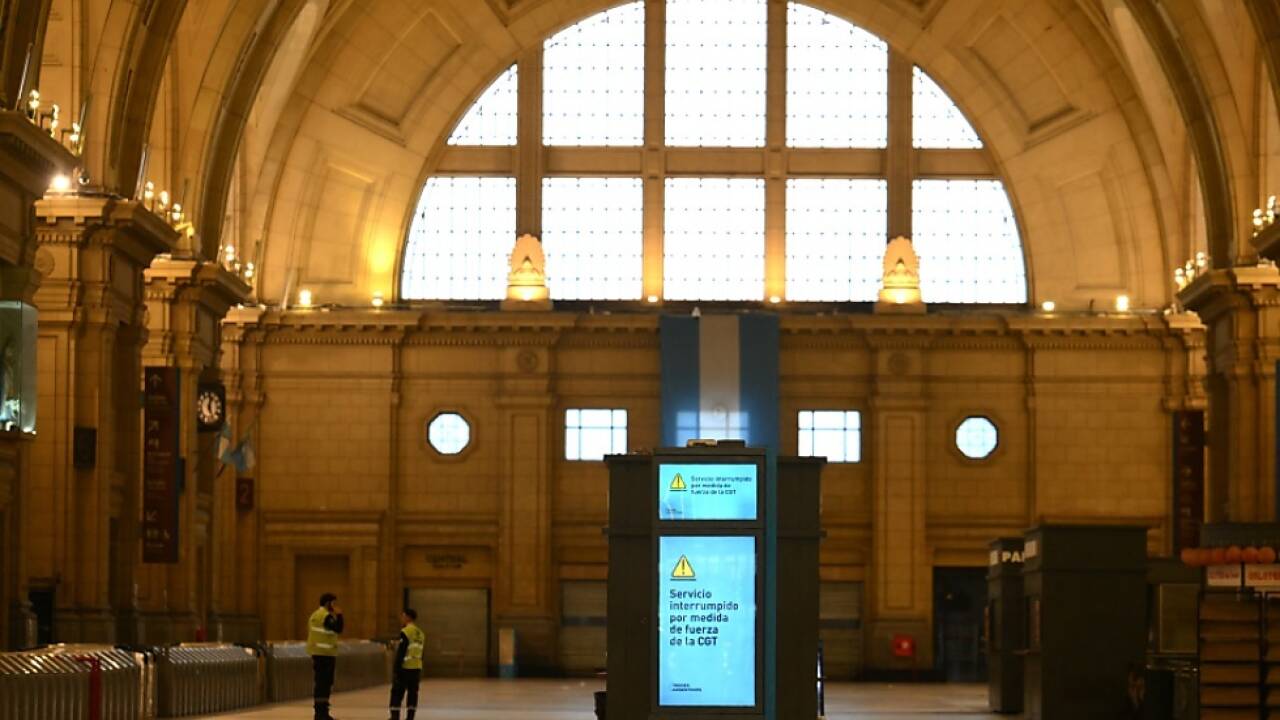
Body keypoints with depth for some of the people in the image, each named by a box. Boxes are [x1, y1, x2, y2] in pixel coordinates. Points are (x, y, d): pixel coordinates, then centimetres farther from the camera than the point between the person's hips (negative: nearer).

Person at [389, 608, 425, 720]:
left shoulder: (405, 632, -13)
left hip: (405, 669, -7)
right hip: (417, 669, 7)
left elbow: (401, 652, -16)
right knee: (413, 694, 9)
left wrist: (397, 669, -15)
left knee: (397, 693, -2)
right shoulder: (420, 633, 13)